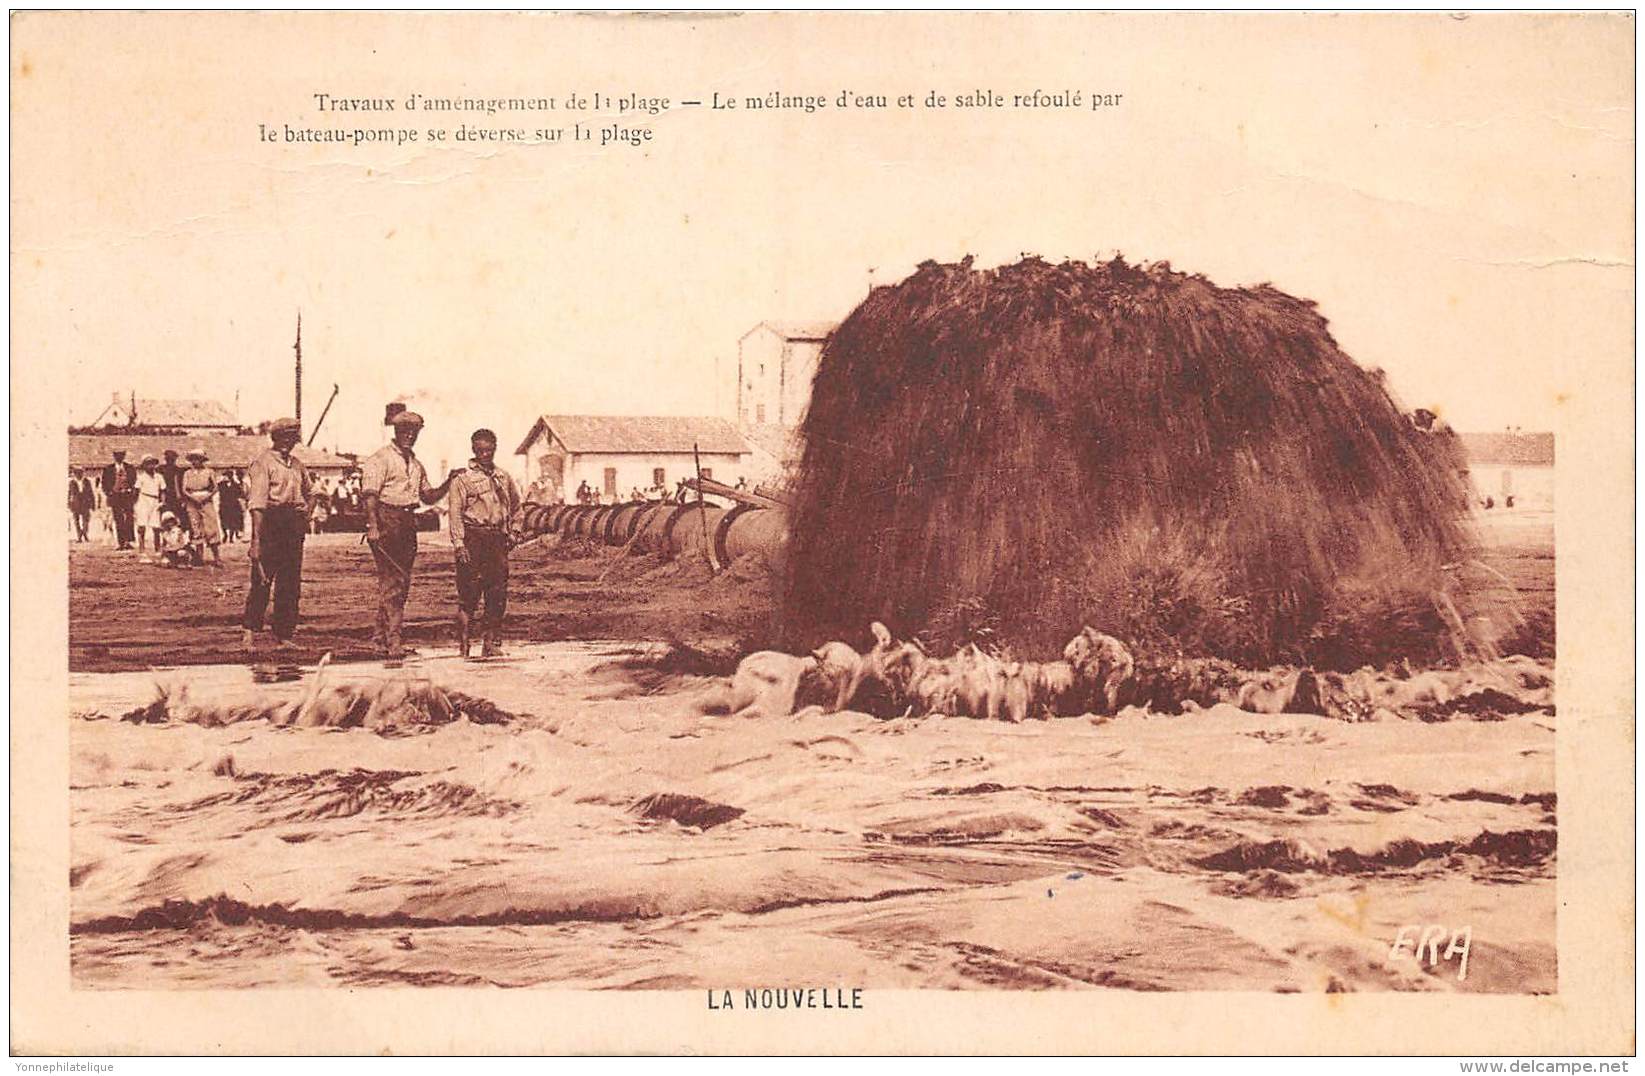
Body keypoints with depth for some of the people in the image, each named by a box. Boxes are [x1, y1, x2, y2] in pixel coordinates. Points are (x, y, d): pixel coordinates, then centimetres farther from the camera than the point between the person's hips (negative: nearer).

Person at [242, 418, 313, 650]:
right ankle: (249, 632, -4)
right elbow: (257, 504, -14)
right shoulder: (263, 463, -6)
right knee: (262, 581, -8)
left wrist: (306, 515, 18)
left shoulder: (297, 465, 15)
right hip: (270, 525, -7)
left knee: (291, 585, 6)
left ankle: (283, 636, 11)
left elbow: (310, 492, 34)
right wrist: (256, 539, -21)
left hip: (294, 527, 7)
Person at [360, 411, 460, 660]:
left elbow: (429, 497, 24)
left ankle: (381, 633, 19)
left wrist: (448, 482, 9)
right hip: (386, 521, -8)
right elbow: (369, 494, -13)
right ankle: (392, 640, -12)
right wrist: (373, 526, -24)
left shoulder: (416, 464, 20)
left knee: (402, 583, 9)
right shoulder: (380, 459, -5)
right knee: (391, 582, -10)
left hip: (408, 524, 8)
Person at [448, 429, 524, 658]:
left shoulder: (504, 477, 14)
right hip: (472, 538, -5)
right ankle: (464, 643, 1)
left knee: (498, 592, 3)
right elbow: (455, 513, -6)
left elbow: (515, 506, 25)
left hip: (497, 539, 5)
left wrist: (514, 533, 14)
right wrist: (459, 544, -14)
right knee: (469, 591, -6)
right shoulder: (462, 478, -1)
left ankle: (492, 642, 9)